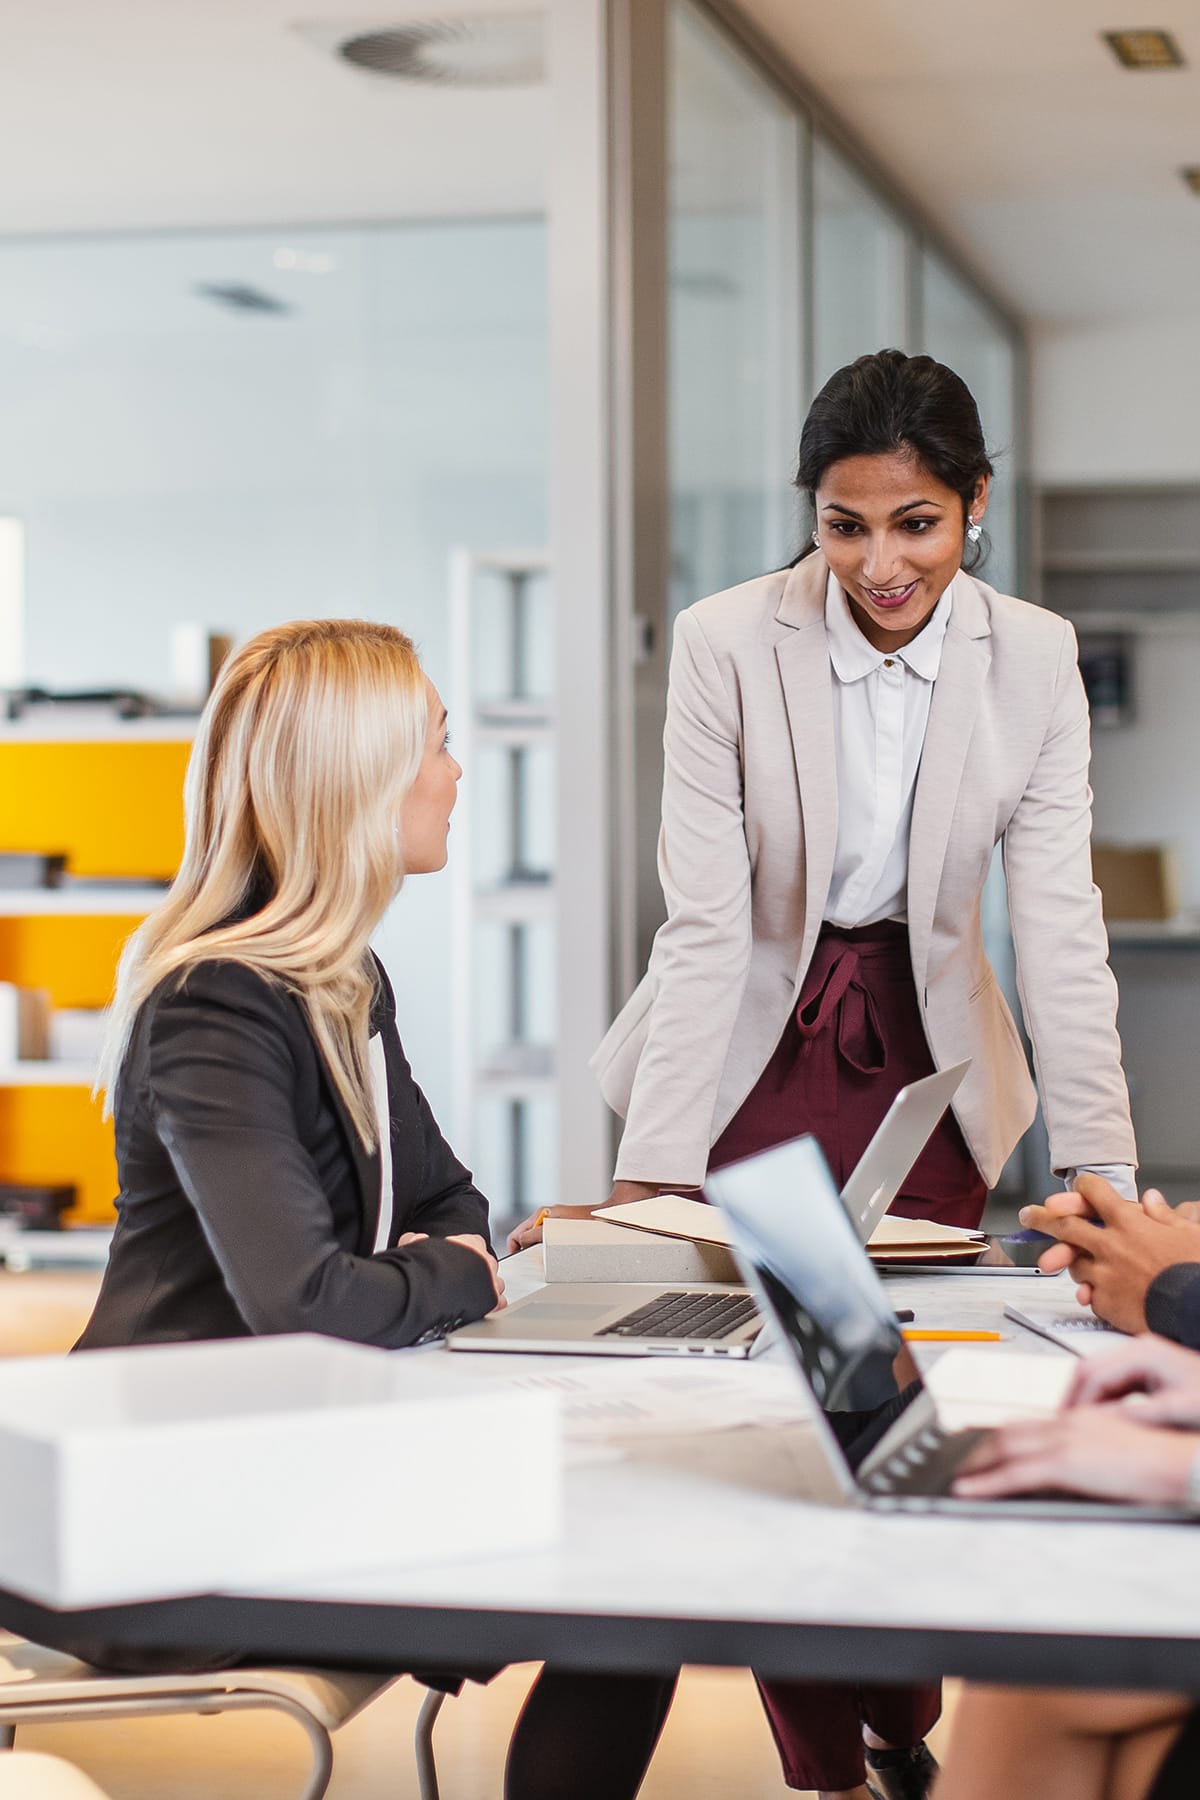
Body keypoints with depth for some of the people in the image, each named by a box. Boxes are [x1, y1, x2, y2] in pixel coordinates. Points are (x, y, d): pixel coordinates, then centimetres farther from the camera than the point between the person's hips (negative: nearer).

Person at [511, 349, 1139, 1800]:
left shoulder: (1031, 661, -10)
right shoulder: (727, 646, -16)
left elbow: (1059, 922, -13)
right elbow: (705, 923, -18)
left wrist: (1101, 1176, -20)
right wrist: (652, 1174, -24)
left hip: (924, 1064, 2)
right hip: (751, 1052, -1)